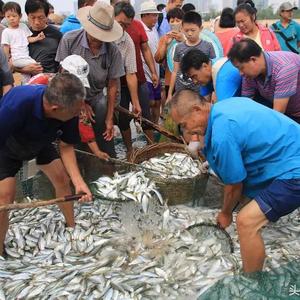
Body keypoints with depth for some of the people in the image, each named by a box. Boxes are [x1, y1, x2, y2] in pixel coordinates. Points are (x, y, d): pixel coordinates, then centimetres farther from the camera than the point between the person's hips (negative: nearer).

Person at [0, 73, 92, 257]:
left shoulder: (69, 110, -31)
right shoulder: (17, 104, -46)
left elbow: (66, 146, -15)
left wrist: (79, 181, -26)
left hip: (39, 142, 5)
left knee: (62, 179, 2)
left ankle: (72, 226, 25)